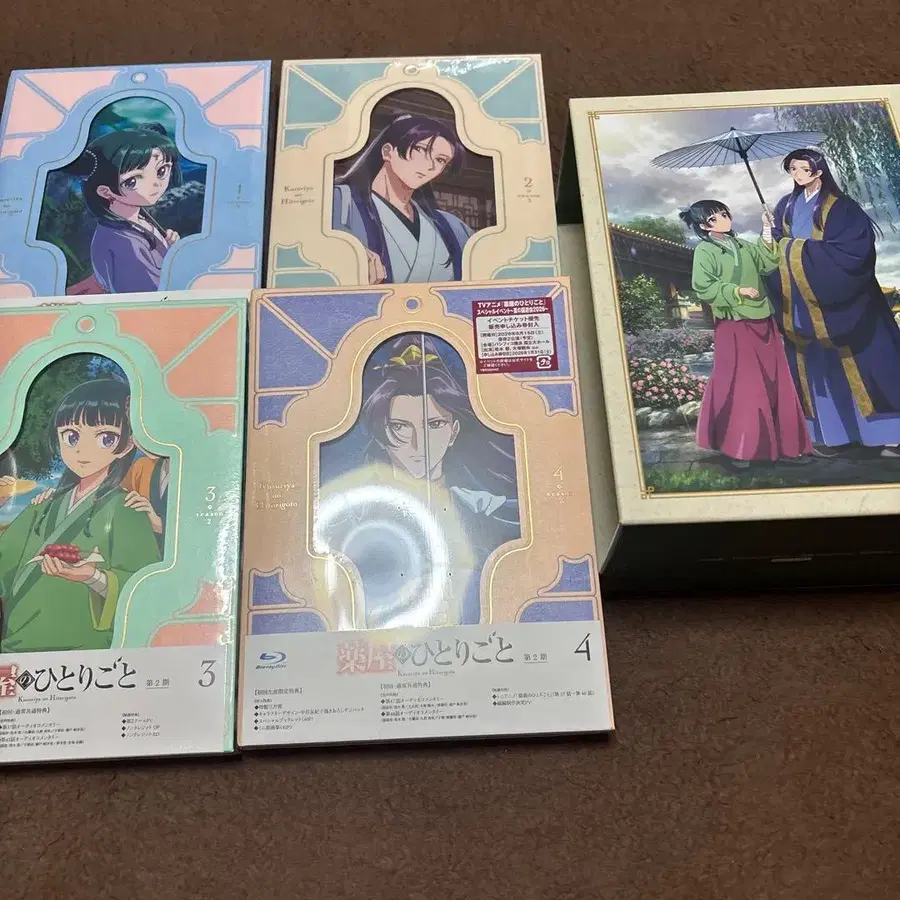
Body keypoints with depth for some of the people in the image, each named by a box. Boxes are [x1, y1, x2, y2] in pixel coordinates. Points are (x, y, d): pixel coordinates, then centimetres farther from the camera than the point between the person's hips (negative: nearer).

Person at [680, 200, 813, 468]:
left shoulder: (743, 245, 14)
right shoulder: (704, 251, -7)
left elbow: (767, 263, 9)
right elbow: (704, 289, -14)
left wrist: (767, 234, 0)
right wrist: (737, 291, -18)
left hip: (763, 322, 7)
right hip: (734, 326, -7)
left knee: (776, 384, 8)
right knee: (742, 386, -4)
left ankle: (783, 444, 17)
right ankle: (739, 448, 6)